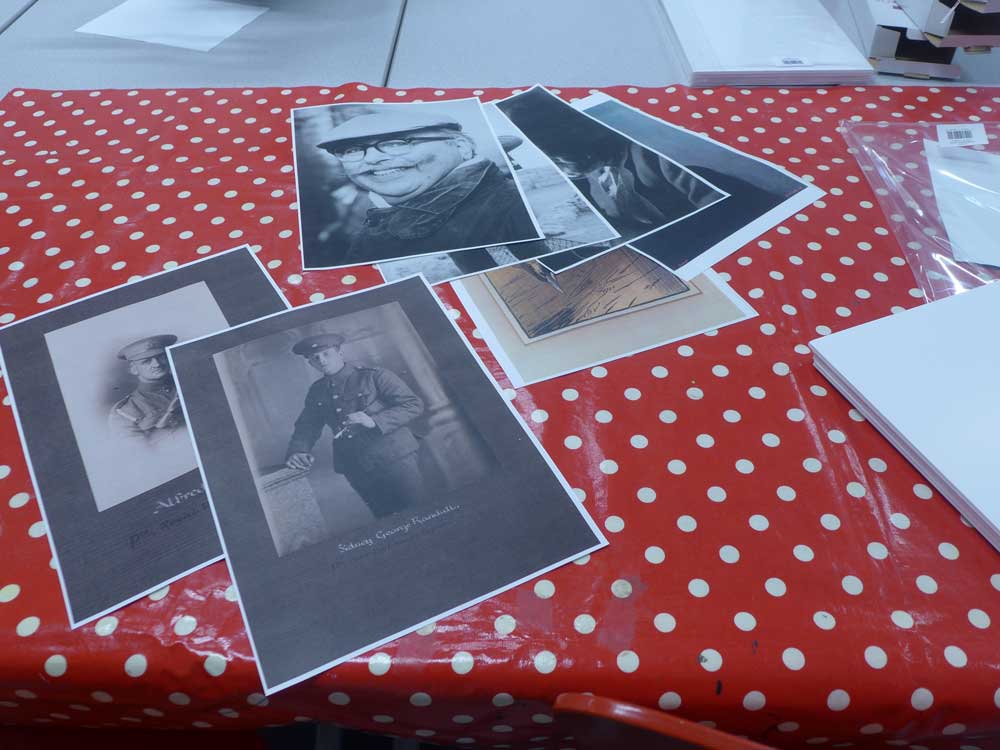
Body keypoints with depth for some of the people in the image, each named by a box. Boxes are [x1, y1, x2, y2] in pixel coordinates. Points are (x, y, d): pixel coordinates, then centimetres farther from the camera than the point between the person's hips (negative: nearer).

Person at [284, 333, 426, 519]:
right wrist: (297, 451, -11)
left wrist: (374, 421, -23)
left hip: (396, 459, -4)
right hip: (356, 471, 4)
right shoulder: (317, 392, 12)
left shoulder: (374, 376, -5)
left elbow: (414, 405, -10)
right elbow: (306, 426, 12)